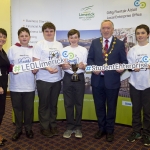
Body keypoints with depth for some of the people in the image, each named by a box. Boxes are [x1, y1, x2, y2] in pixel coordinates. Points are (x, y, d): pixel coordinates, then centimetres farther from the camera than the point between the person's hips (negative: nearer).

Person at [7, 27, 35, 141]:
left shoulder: (33, 49, 7)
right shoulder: (13, 49, 4)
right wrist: (12, 69, -15)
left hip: (29, 85, 1)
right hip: (15, 85, 0)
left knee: (29, 108, 8)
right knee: (17, 108, 9)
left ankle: (28, 129, 25)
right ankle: (18, 129, 25)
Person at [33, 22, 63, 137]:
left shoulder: (59, 45, 10)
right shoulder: (39, 45, -4)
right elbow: (36, 63, -9)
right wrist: (47, 68, -23)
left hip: (57, 79, 4)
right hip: (43, 80, -4)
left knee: (53, 104, 15)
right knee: (44, 105, 8)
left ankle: (53, 125, 29)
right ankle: (44, 127, 22)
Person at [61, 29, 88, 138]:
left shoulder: (84, 50, 3)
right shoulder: (64, 50, 6)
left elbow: (85, 66, 1)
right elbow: (62, 66, 5)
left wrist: (82, 66, -21)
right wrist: (64, 66, -17)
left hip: (79, 77, -1)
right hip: (68, 77, 1)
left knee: (79, 103, 7)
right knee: (68, 103, 7)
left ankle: (78, 127, 21)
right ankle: (70, 126, 21)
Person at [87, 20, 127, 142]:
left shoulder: (120, 43, 2)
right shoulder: (95, 42, 8)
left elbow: (124, 61, 1)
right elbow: (90, 59, 6)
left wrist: (122, 67, -21)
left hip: (112, 81, -2)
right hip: (97, 80, 2)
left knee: (111, 107, 12)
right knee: (99, 106, 14)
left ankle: (110, 131, 31)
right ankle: (102, 128, 34)